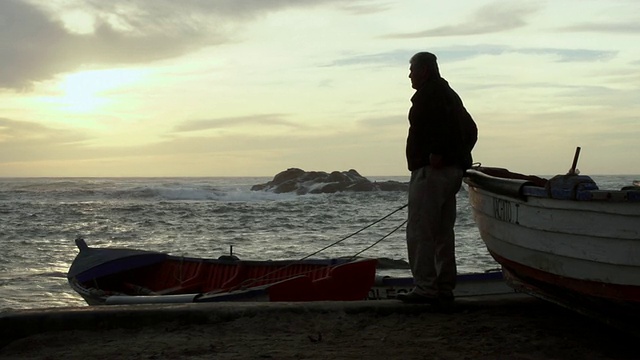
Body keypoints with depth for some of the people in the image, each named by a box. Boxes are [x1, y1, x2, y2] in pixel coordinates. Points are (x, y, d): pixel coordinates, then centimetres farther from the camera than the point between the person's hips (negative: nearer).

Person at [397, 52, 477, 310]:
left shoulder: (430, 92, -6)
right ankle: (445, 291, 13)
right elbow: (470, 129, 24)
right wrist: (459, 156, 17)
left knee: (419, 232, -8)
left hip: (430, 170, -10)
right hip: (453, 171, 10)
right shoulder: (449, 93, 24)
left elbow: (441, 119, -25)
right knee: (443, 233, 11)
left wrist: (437, 152, -26)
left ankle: (425, 288, -10)